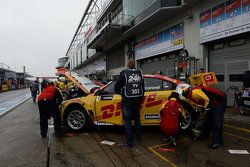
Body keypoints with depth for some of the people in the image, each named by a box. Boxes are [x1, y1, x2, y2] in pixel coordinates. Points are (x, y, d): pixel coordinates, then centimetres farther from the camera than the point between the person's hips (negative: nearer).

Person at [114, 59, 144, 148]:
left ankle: (129, 142, 12)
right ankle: (138, 137, 35)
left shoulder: (124, 74, -11)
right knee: (137, 120, 20)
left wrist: (120, 93, 13)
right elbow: (143, 86, 7)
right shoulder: (139, 73, 3)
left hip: (127, 101, -5)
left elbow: (116, 86, -8)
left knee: (128, 122, 5)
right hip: (137, 100, 5)